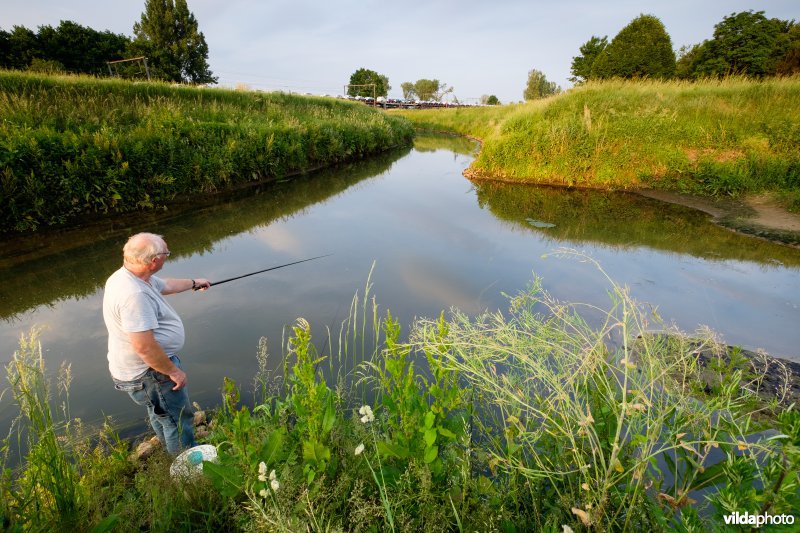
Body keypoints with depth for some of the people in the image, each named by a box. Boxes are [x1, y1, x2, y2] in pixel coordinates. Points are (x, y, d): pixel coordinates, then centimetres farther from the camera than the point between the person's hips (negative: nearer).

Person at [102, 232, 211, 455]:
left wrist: (194, 283, 34)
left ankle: (172, 452, 52)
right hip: (148, 374, -11)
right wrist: (173, 371, -22)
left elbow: (165, 285, 20)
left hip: (137, 370, 11)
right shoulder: (134, 294, -34)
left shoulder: (129, 276, 0)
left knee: (160, 414, 30)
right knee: (179, 420, 6)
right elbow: (144, 347, -34)